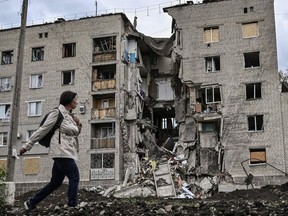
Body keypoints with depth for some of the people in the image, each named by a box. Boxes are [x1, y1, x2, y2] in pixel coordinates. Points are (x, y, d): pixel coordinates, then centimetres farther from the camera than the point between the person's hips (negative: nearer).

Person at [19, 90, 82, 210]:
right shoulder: (57, 112, -3)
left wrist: (78, 124, 6)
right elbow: (42, 130, -3)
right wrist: (27, 145, -2)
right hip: (61, 150, -9)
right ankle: (72, 205, -14)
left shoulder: (69, 115, 21)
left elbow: (75, 133, 27)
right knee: (74, 177, -13)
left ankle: (31, 202, 19)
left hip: (65, 152, 9)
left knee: (56, 182, 10)